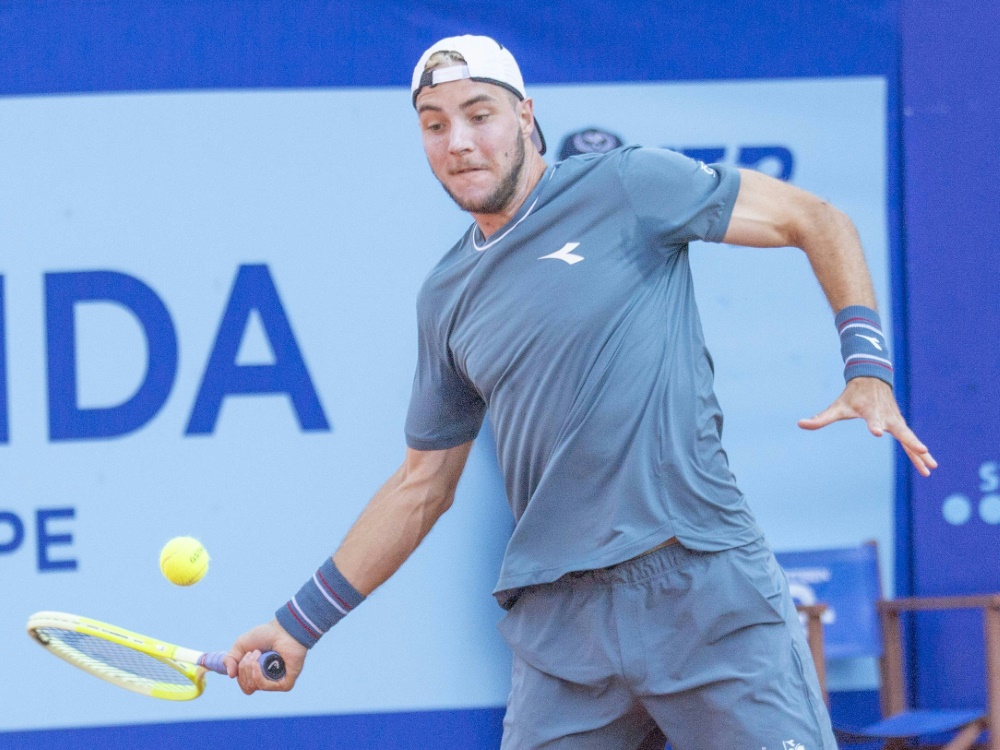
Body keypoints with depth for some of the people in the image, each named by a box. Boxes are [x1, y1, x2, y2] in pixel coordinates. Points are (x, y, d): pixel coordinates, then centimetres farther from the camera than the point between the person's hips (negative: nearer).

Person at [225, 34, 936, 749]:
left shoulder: (626, 186, -1)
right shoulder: (445, 299, 14)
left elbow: (818, 222, 3)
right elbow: (423, 484, 22)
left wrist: (869, 370, -10)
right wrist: (300, 623, 19)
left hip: (705, 590, -4)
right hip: (558, 622, 4)